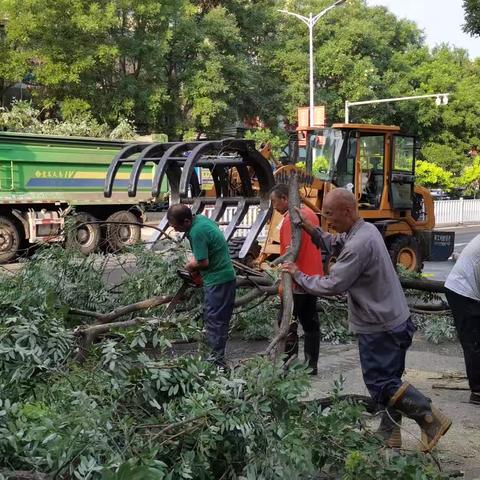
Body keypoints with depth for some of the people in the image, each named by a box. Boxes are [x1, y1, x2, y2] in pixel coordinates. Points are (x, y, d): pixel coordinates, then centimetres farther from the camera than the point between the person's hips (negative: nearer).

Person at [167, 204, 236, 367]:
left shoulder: (196, 232, -23)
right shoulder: (201, 218, 6)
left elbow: (203, 262, -20)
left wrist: (191, 265, -2)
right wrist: (195, 258, 7)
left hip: (217, 280, -10)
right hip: (225, 275, 10)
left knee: (214, 319, -3)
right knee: (220, 319, 16)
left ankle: (217, 359, 3)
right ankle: (217, 355, 25)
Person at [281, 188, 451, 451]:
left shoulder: (359, 244, -26)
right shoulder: (366, 229, 5)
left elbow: (332, 285, -23)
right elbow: (336, 245, 18)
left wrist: (298, 276, -10)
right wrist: (312, 230, 4)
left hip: (379, 328, -10)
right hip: (393, 320, 10)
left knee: (380, 383, -1)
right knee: (387, 380, 16)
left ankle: (431, 418, 5)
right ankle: (389, 435, 25)